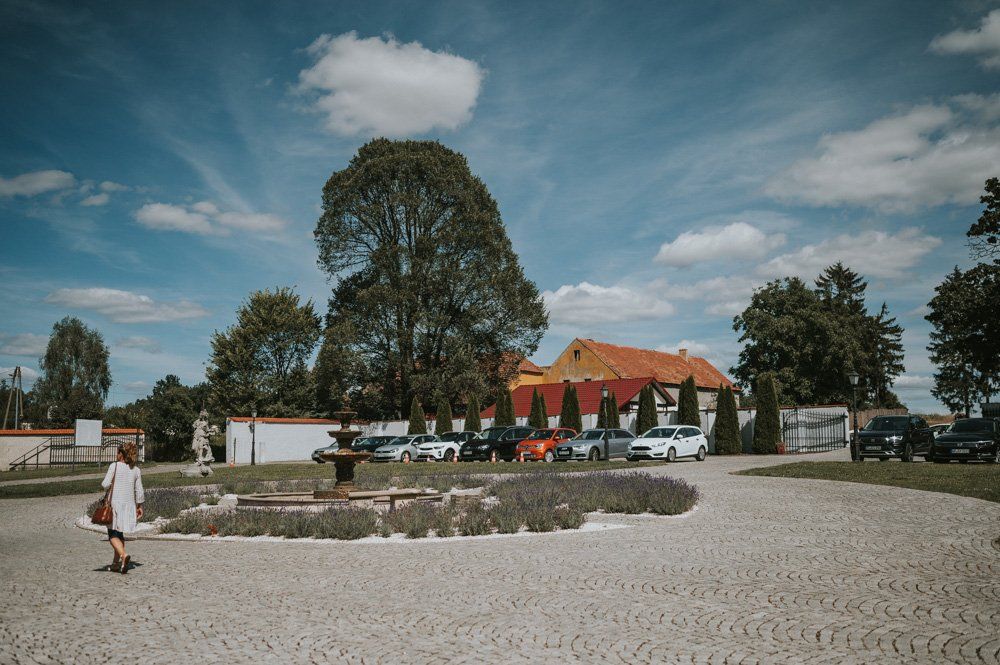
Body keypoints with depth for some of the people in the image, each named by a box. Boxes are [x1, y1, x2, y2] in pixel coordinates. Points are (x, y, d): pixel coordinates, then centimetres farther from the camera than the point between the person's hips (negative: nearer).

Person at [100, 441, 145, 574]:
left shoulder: (114, 466, -7)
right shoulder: (136, 470, 6)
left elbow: (105, 484, -11)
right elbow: (139, 491, 7)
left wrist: (103, 484, 12)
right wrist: (140, 506, 14)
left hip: (116, 503, -5)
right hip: (129, 504, 5)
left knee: (113, 534, -1)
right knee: (120, 534, 15)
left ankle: (123, 555, -24)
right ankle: (116, 563, 18)